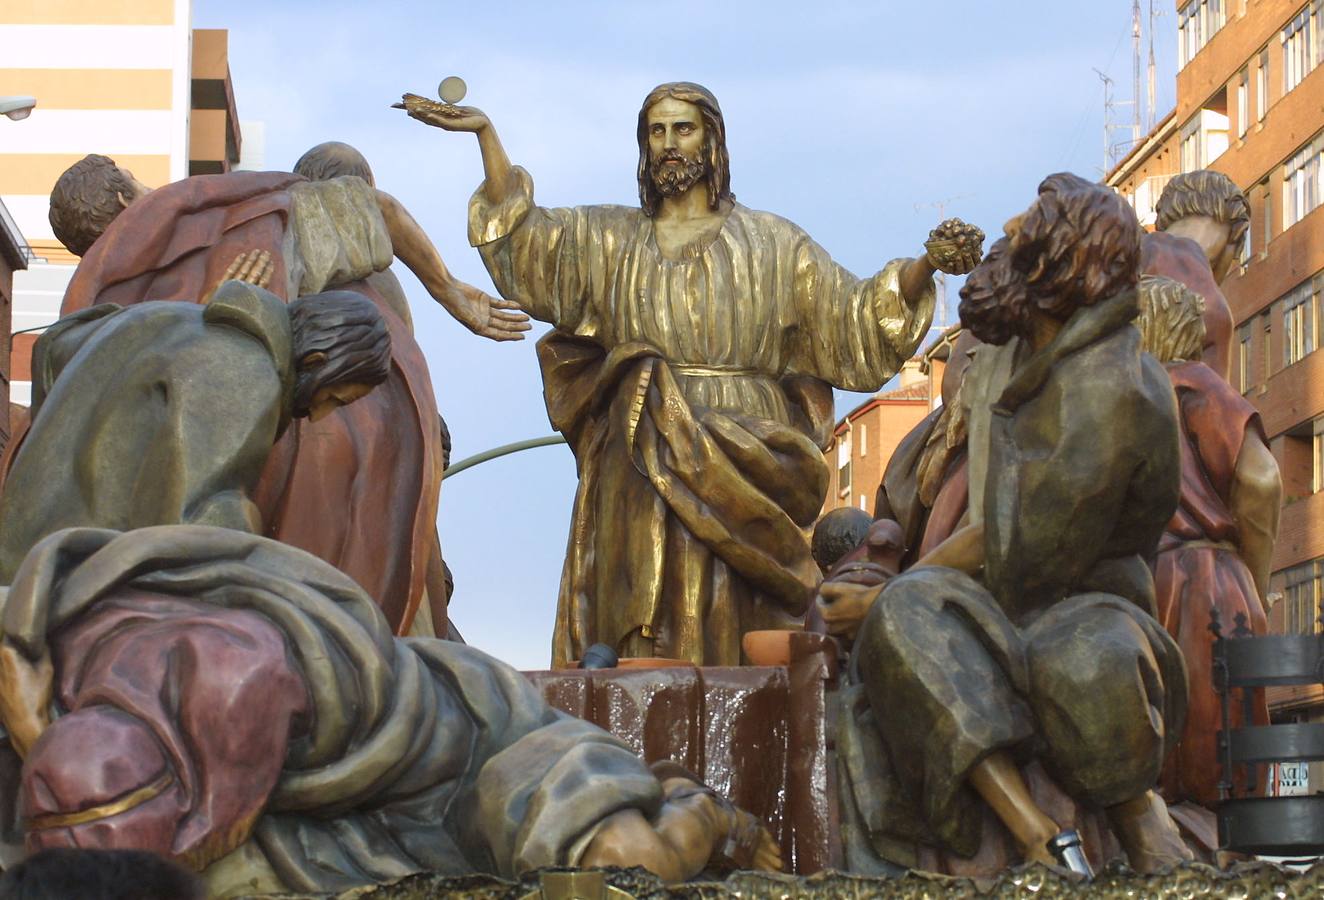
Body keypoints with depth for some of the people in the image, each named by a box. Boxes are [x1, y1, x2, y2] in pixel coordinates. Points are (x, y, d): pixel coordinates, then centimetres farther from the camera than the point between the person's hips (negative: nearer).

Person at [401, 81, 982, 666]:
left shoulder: (772, 243, 12)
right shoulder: (608, 238, 17)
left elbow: (854, 315, 7)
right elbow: (521, 235, 5)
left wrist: (928, 264, -8)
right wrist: (484, 133, -4)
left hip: (742, 457, -1)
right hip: (643, 459, 1)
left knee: (731, 615, -8)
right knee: (647, 615, -7)